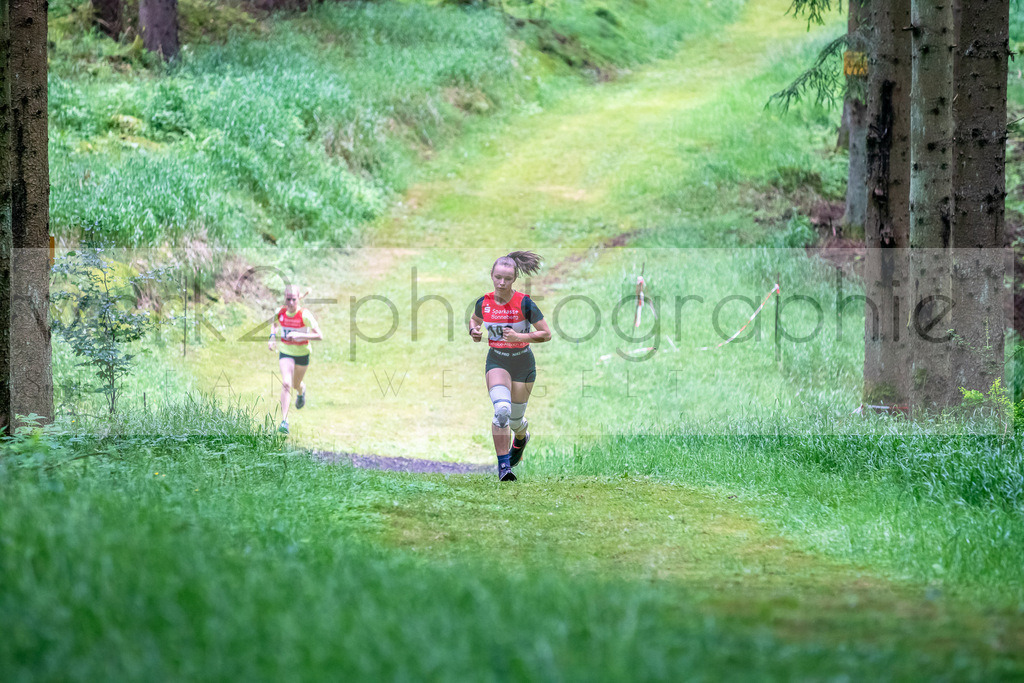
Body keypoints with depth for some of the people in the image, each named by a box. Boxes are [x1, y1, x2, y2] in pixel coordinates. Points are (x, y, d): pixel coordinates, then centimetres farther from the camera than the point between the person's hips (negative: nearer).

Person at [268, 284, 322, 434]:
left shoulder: (305, 315, -24)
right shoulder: (280, 312, -13)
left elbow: (319, 336, -27)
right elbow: (274, 323, 12)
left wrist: (299, 335, -37)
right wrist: (272, 336, -7)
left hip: (302, 354, -1)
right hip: (285, 353, 1)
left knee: (297, 384, 20)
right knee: (286, 383, -19)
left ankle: (302, 392, 61)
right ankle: (284, 421, -20)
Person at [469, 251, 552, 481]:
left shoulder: (524, 303, -16)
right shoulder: (484, 303, -6)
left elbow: (546, 334, -12)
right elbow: (475, 319, 18)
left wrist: (520, 337, -25)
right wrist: (474, 331, -5)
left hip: (523, 364, -1)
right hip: (497, 362, 1)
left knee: (515, 420, 9)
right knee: (501, 409, -24)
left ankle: (522, 437, 49)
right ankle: (503, 466, -18)